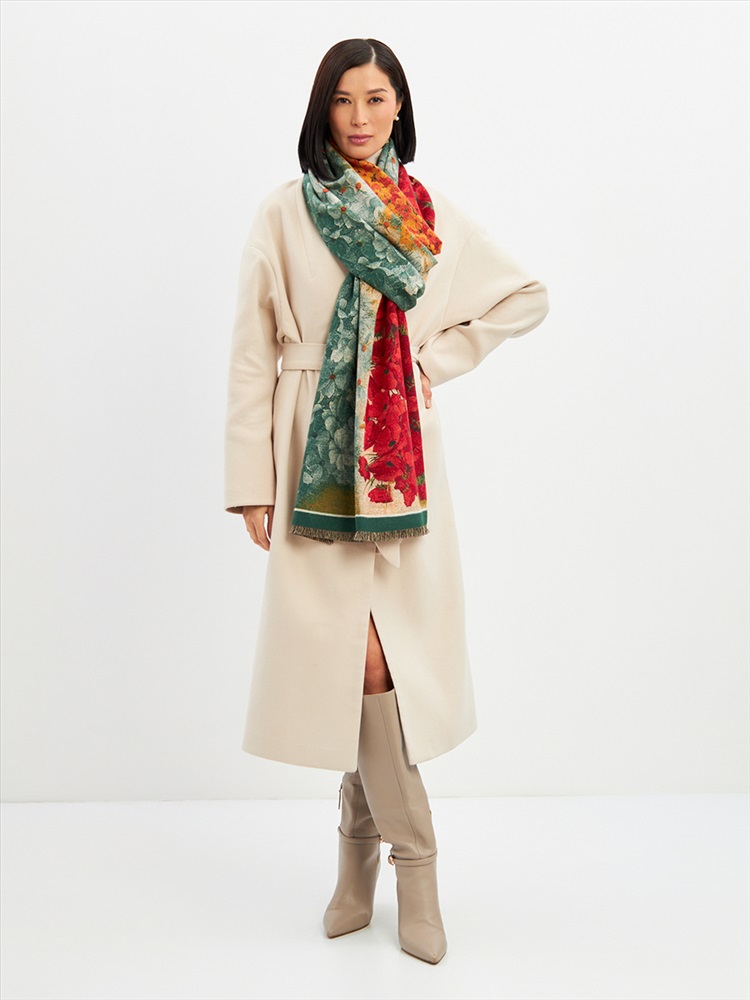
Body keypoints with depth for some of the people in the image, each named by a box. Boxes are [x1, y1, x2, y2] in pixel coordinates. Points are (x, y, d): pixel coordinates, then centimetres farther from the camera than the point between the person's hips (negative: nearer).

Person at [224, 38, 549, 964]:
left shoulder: (431, 217, 9)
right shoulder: (284, 215, 2)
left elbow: (526, 296, 18)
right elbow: (252, 355, 0)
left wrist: (441, 355, 5)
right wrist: (252, 483, -5)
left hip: (402, 453, 2)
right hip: (318, 454, -2)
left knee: (374, 653, 3)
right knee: (358, 653, -6)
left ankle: (359, 846, 21)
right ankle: (412, 859, 11)